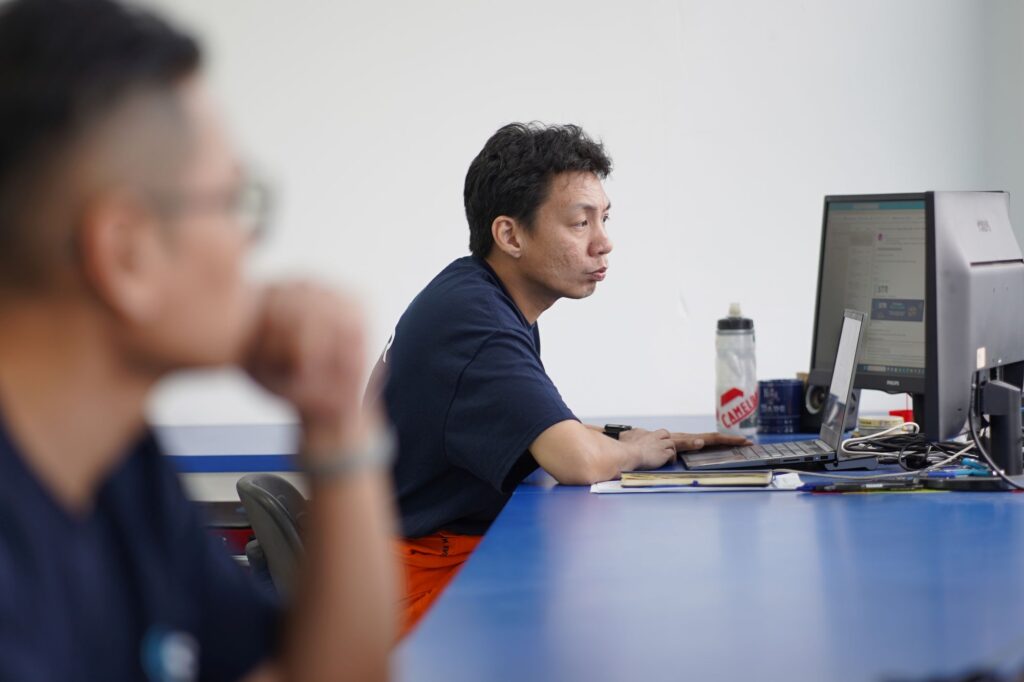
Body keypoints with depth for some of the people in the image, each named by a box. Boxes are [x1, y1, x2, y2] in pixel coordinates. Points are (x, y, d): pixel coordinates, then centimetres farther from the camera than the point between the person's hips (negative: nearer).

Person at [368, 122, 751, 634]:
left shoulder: (483, 298, 12)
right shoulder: (472, 320, -21)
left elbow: (538, 428, 29)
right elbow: (578, 461, -30)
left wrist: (623, 437, 12)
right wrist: (635, 451, -7)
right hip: (437, 574, -10)